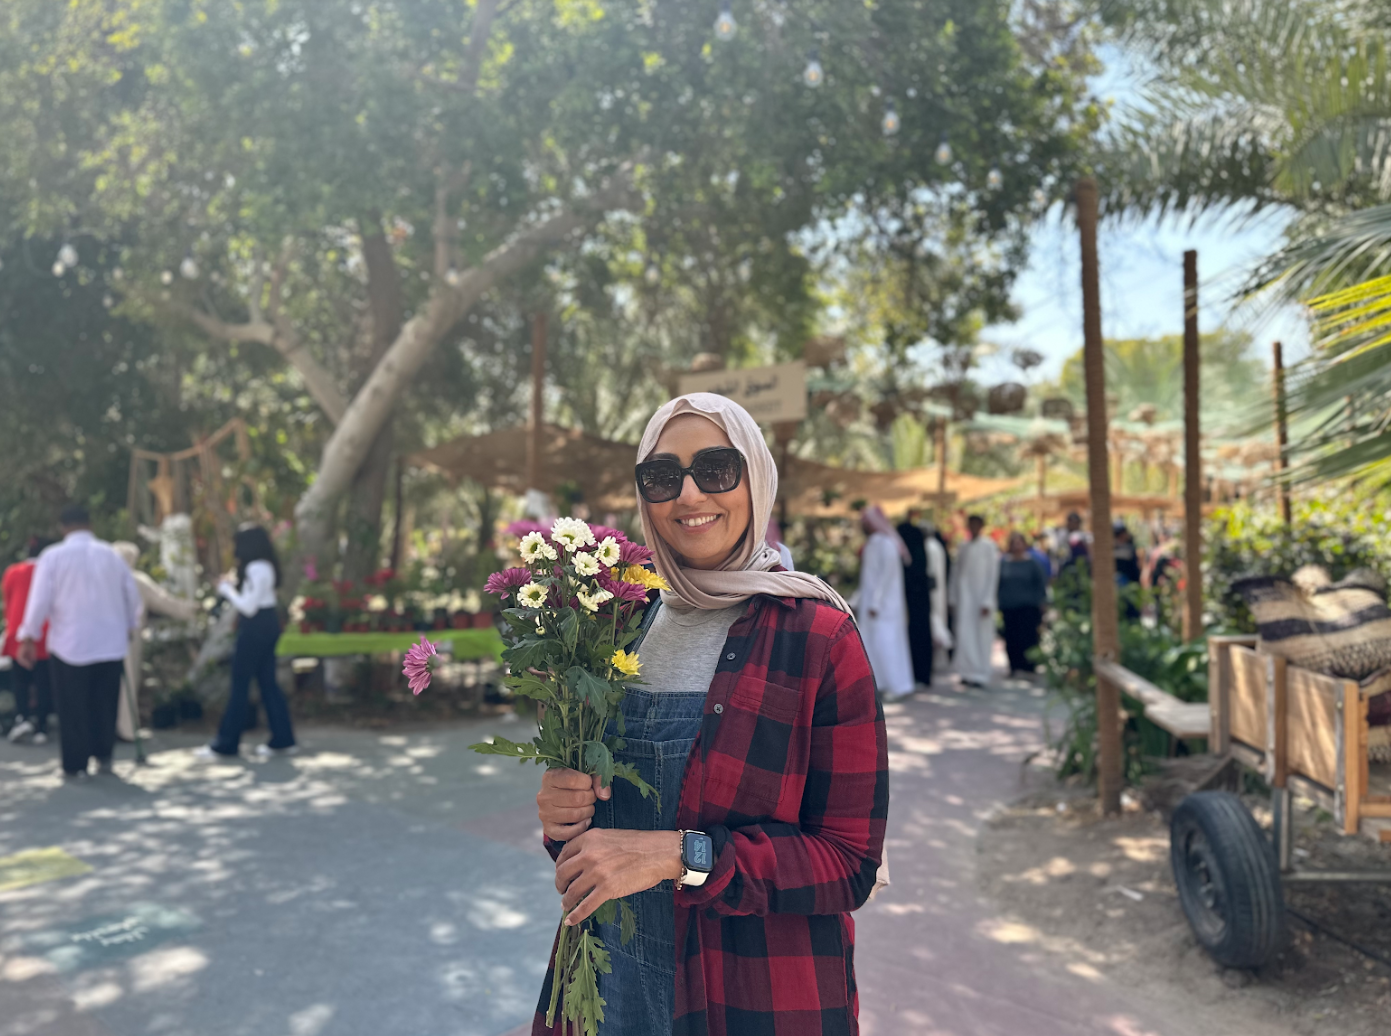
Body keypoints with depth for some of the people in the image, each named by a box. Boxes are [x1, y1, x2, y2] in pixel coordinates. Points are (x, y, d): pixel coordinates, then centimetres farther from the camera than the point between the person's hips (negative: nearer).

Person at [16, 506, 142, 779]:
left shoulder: (53, 556, -7)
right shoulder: (111, 554, 2)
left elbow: (40, 600, -9)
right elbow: (132, 595, 6)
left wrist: (28, 638, 0)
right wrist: (129, 626, 21)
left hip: (70, 644, -3)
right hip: (111, 643, 3)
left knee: (72, 707, 6)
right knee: (105, 703, 14)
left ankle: (75, 765, 9)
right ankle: (104, 757, 19)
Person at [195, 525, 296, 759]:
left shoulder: (256, 569, -18)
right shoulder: (266, 566, 13)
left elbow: (248, 607, -19)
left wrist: (227, 589, -7)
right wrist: (233, 587, 6)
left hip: (256, 628, -10)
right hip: (268, 624, 10)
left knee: (240, 683, -2)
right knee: (267, 681, 11)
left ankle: (226, 743, 6)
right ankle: (282, 738, 14)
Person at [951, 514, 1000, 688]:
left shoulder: (989, 546, -4)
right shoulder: (964, 547, 11)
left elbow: (993, 574, -6)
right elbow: (958, 571, 13)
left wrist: (987, 601, -10)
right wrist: (955, 596, 7)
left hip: (981, 596, -5)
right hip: (965, 597, 5)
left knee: (981, 635, -1)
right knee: (965, 634, 2)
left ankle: (979, 675, 5)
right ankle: (968, 672, 9)